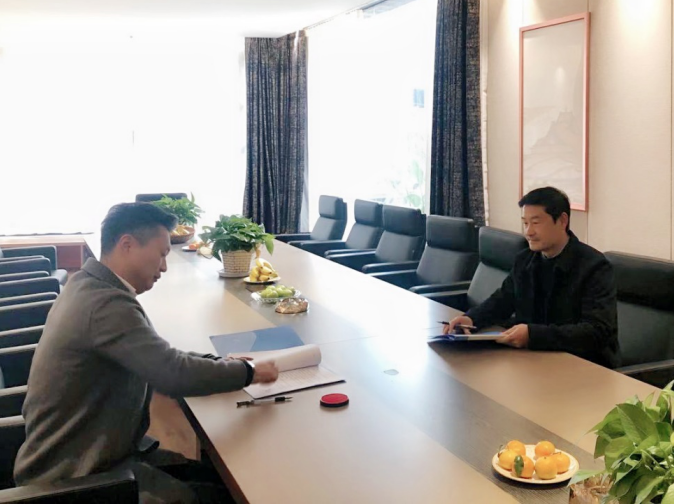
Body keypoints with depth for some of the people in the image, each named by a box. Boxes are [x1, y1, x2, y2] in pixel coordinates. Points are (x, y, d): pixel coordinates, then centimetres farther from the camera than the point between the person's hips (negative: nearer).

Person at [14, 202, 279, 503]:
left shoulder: (89, 287, 5)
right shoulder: (105, 302, -27)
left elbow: (159, 358, 13)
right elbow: (174, 375, -29)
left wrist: (219, 363, 2)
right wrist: (248, 372, -15)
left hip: (86, 453, 10)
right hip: (72, 478, -9)